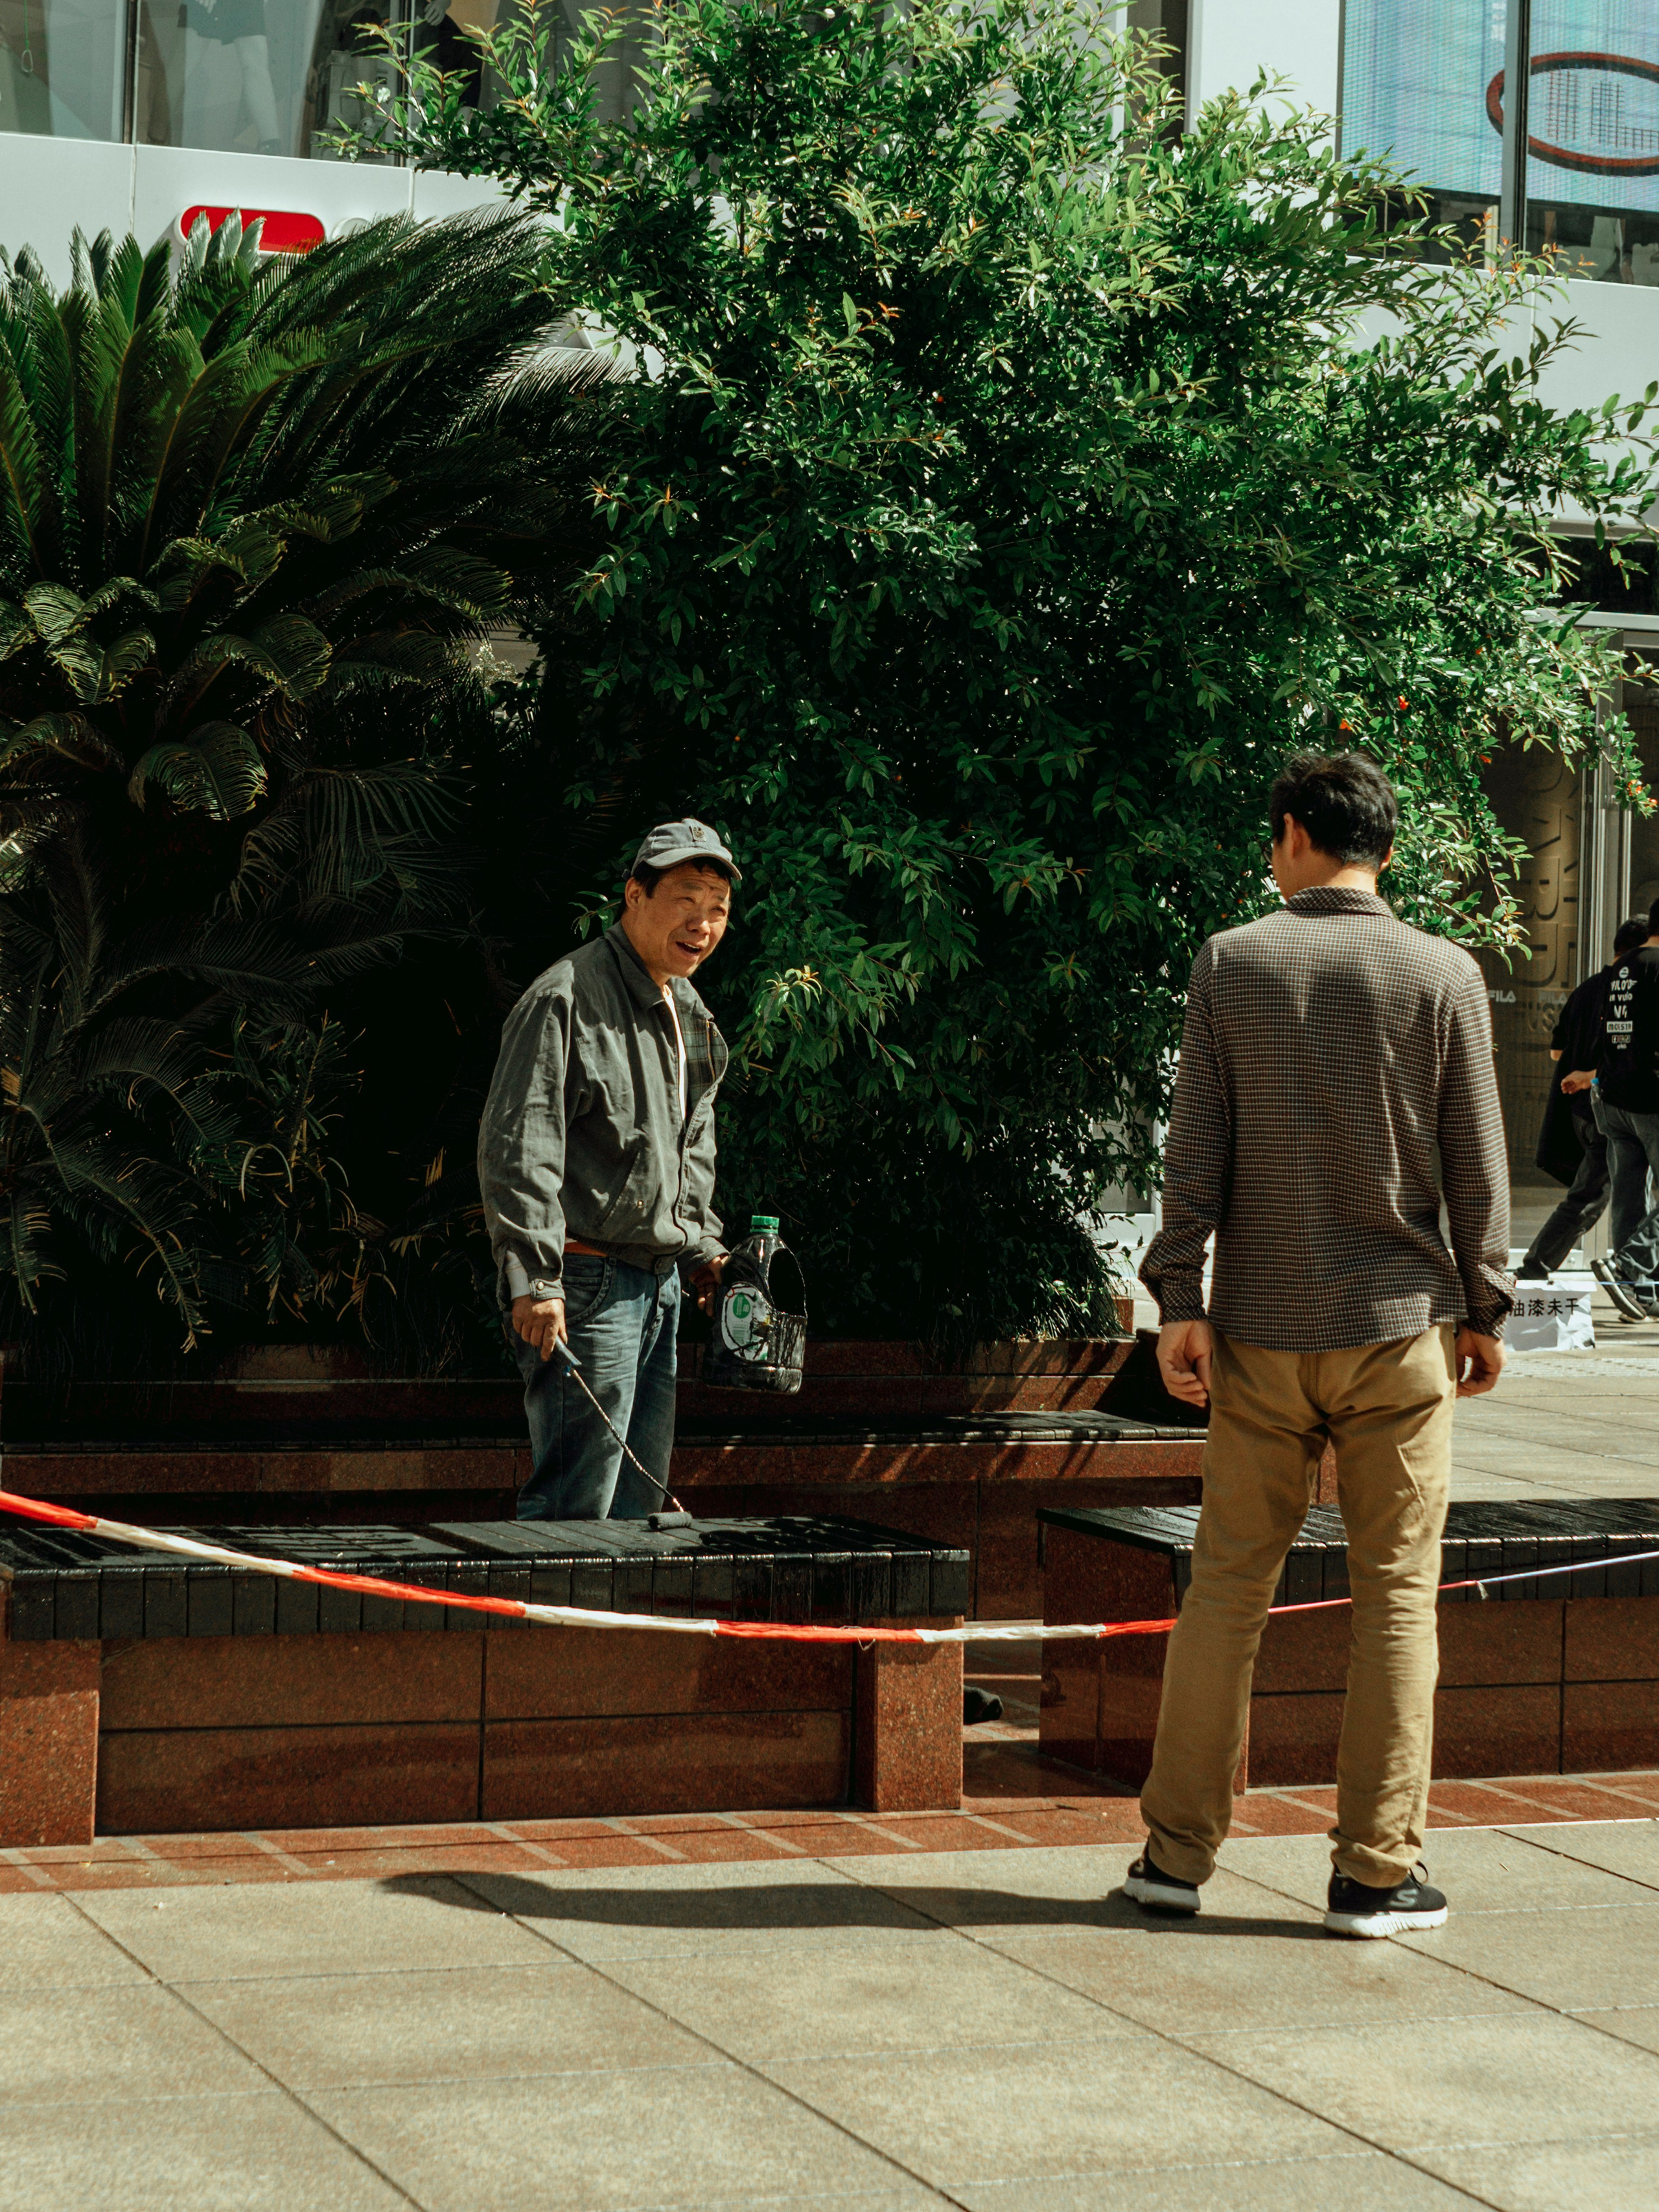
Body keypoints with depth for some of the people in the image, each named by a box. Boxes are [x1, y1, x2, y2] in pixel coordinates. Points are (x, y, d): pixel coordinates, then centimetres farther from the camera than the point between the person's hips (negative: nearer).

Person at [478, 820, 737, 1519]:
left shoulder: (689, 1015, 15)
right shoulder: (565, 998, -14)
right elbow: (517, 1147, -20)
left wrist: (702, 1247, 20)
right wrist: (532, 1278, -25)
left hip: (660, 1285, 9)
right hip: (587, 1284, -9)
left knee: (640, 1501, 13)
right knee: (574, 1506, -11)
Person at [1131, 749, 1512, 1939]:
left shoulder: (1230, 963, -1)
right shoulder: (1445, 974, -2)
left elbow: (1196, 1149, -3)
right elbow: (1478, 1163, 0)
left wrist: (1181, 1300, 1)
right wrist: (1485, 1308, 8)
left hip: (1262, 1328, 1)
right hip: (1399, 1322, -1)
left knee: (1228, 1583, 8)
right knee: (1396, 1593, 4)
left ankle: (1179, 1850, 12)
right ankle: (1377, 1872, 6)